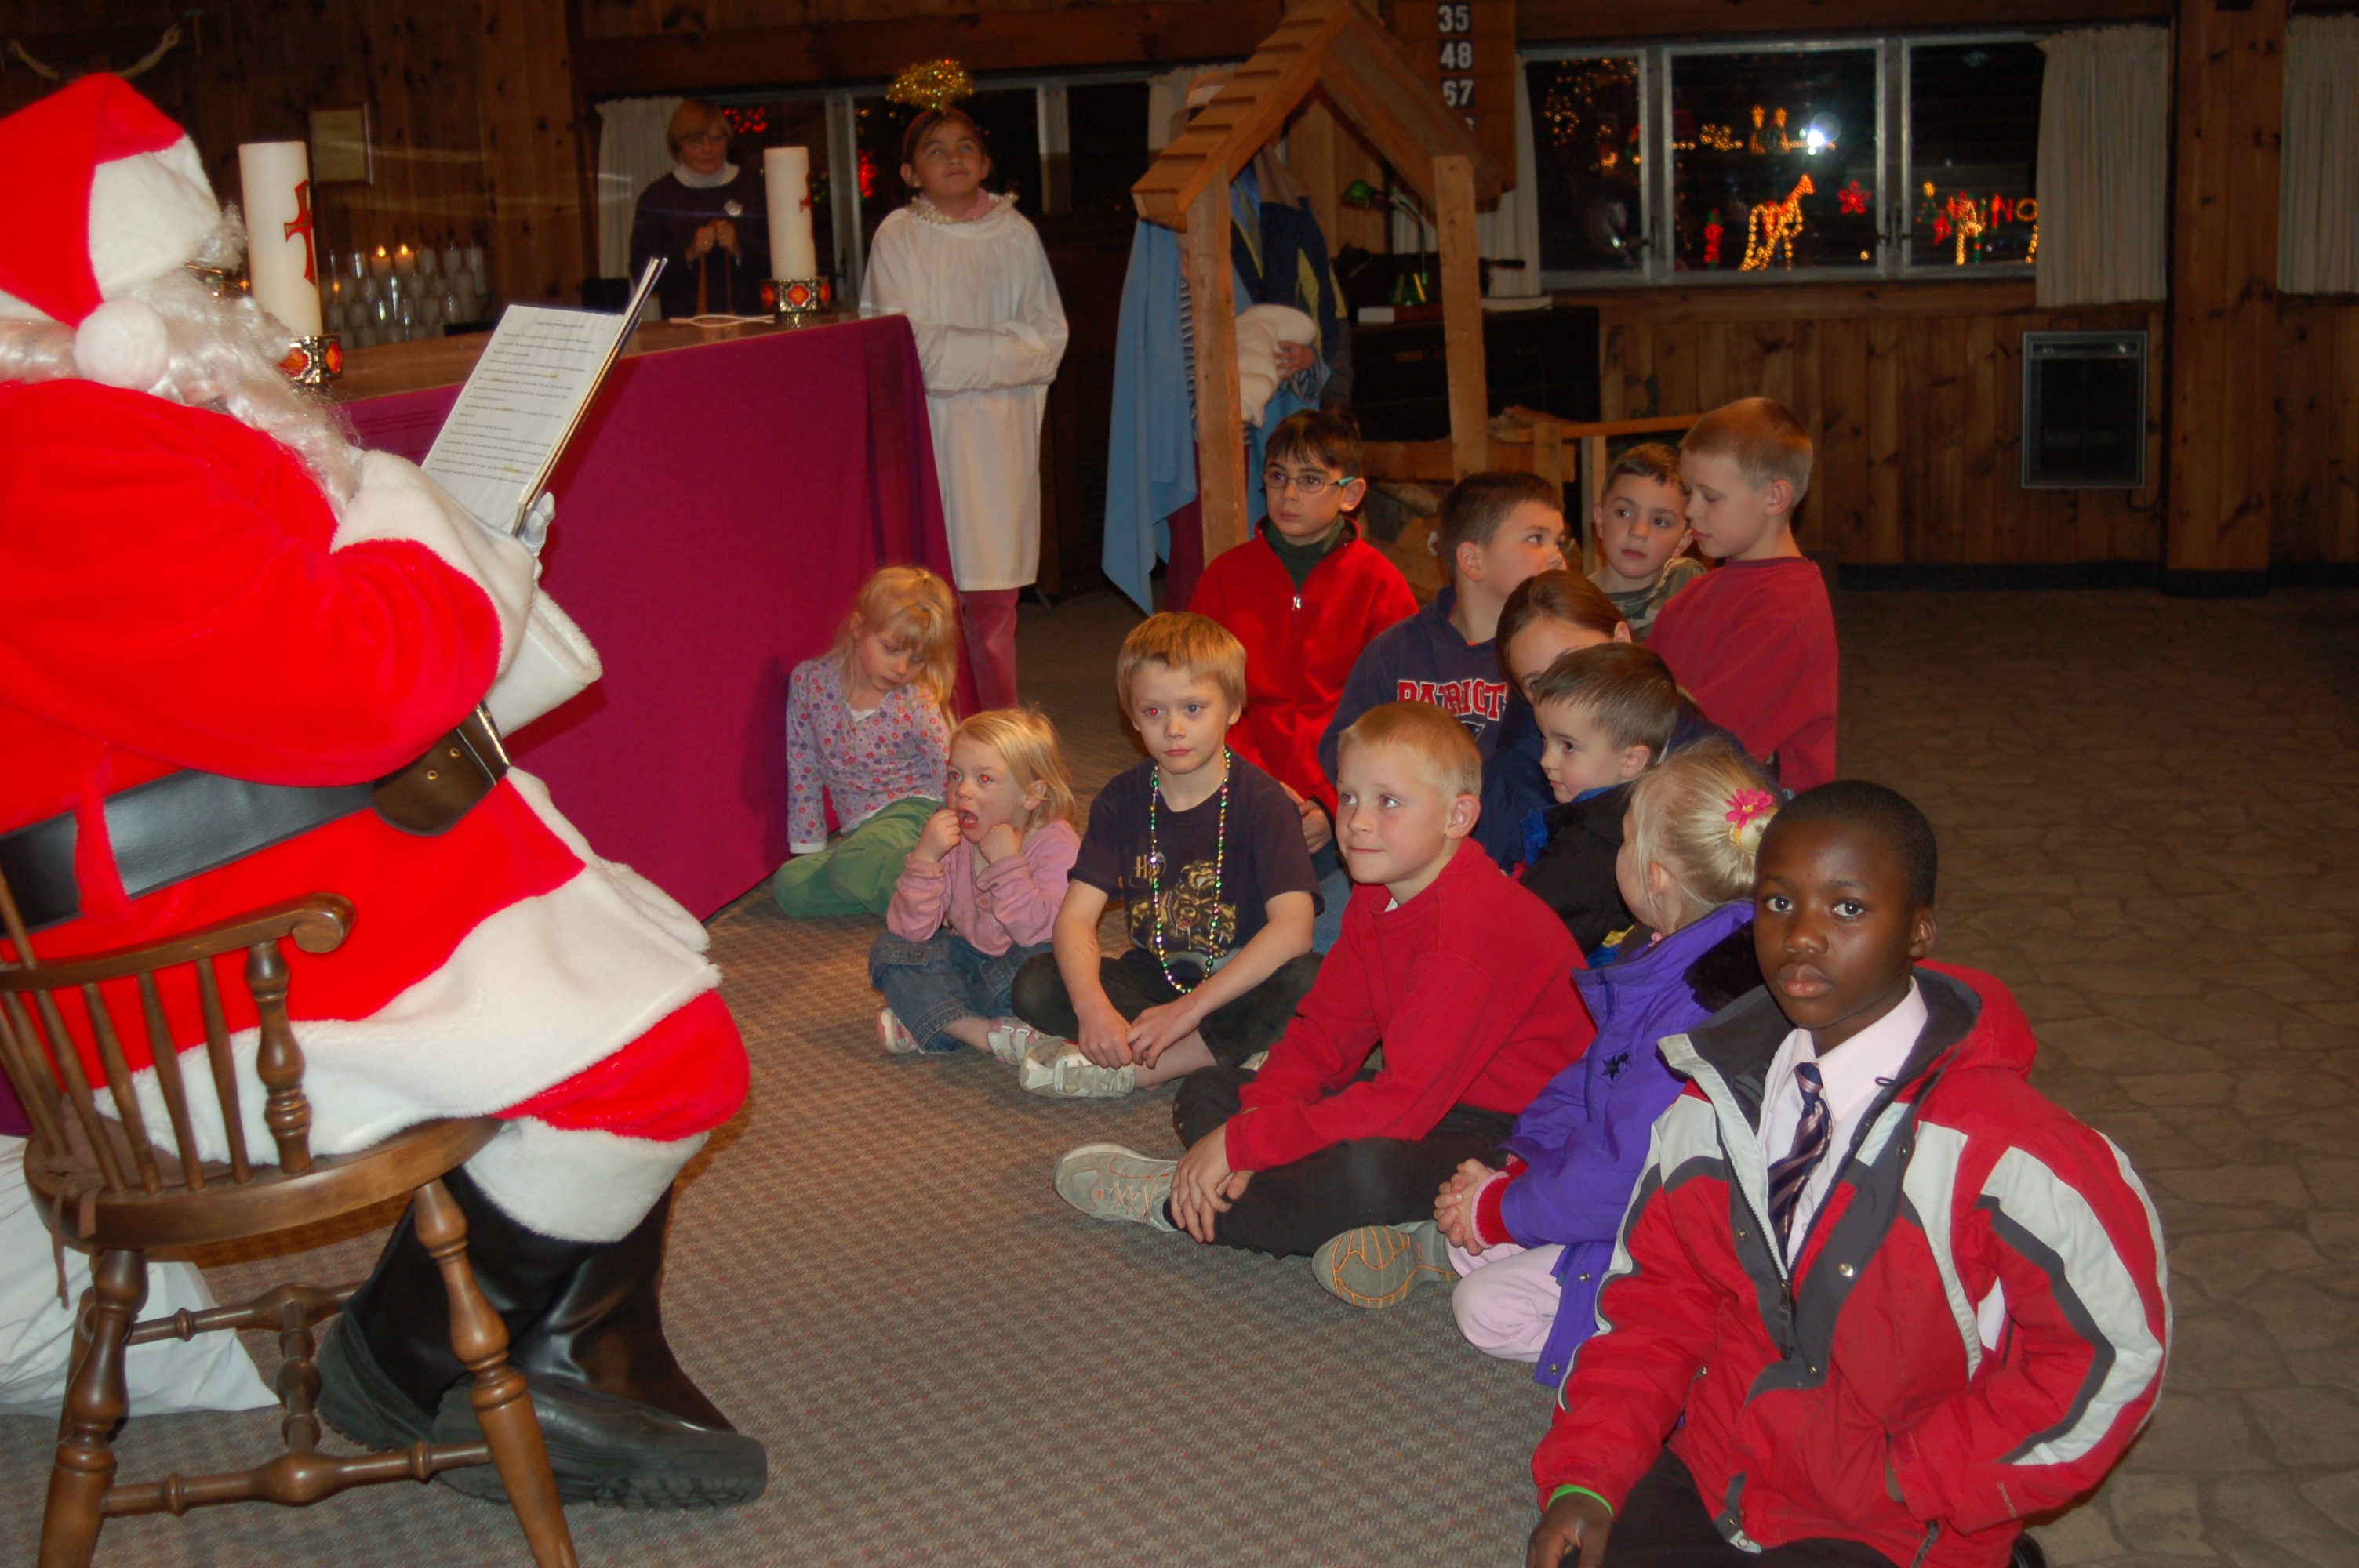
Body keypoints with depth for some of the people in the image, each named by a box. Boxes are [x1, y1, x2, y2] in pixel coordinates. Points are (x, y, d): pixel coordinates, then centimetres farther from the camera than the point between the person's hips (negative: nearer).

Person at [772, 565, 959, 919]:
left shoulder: (918, 703, -11)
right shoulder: (809, 681, -3)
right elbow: (803, 770, 4)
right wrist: (808, 845, 5)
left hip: (913, 813, -5)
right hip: (860, 830, 5)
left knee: (851, 866, -34)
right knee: (789, 885, -20)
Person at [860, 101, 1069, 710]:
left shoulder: (1014, 233, 10)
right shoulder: (897, 237, 3)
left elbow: (1049, 339, 6)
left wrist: (956, 352, -7)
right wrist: (1001, 349, -7)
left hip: (1002, 430, 2)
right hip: (928, 427, -2)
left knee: (995, 592, 2)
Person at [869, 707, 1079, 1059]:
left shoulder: (1057, 844, -19)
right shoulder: (950, 839, -7)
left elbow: (1045, 932, -33)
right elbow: (909, 931, -15)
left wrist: (1008, 863, -34)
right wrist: (924, 857, -27)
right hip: (972, 957, 5)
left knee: (1043, 959, -36)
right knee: (888, 950, -14)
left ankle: (926, 1022, -20)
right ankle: (986, 1033, -30)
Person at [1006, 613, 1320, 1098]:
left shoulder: (1261, 801, -14)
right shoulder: (1123, 800, -2)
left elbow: (1293, 927, -26)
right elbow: (1076, 916, -11)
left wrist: (1190, 1008, -32)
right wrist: (1092, 1007, -31)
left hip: (1240, 983, -3)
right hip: (1152, 978, 3)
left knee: (1308, 981, -35)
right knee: (1035, 986, -20)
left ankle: (1123, 1070, -27)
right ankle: (1231, 1050, -21)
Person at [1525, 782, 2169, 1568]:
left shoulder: (1997, 1146, -20)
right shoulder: (1711, 1105, -2)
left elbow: (2113, 1352, -13)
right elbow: (1657, 1292, 6)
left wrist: (1915, 1478, -13)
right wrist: (1587, 1475, -6)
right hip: (1709, 1476, 4)